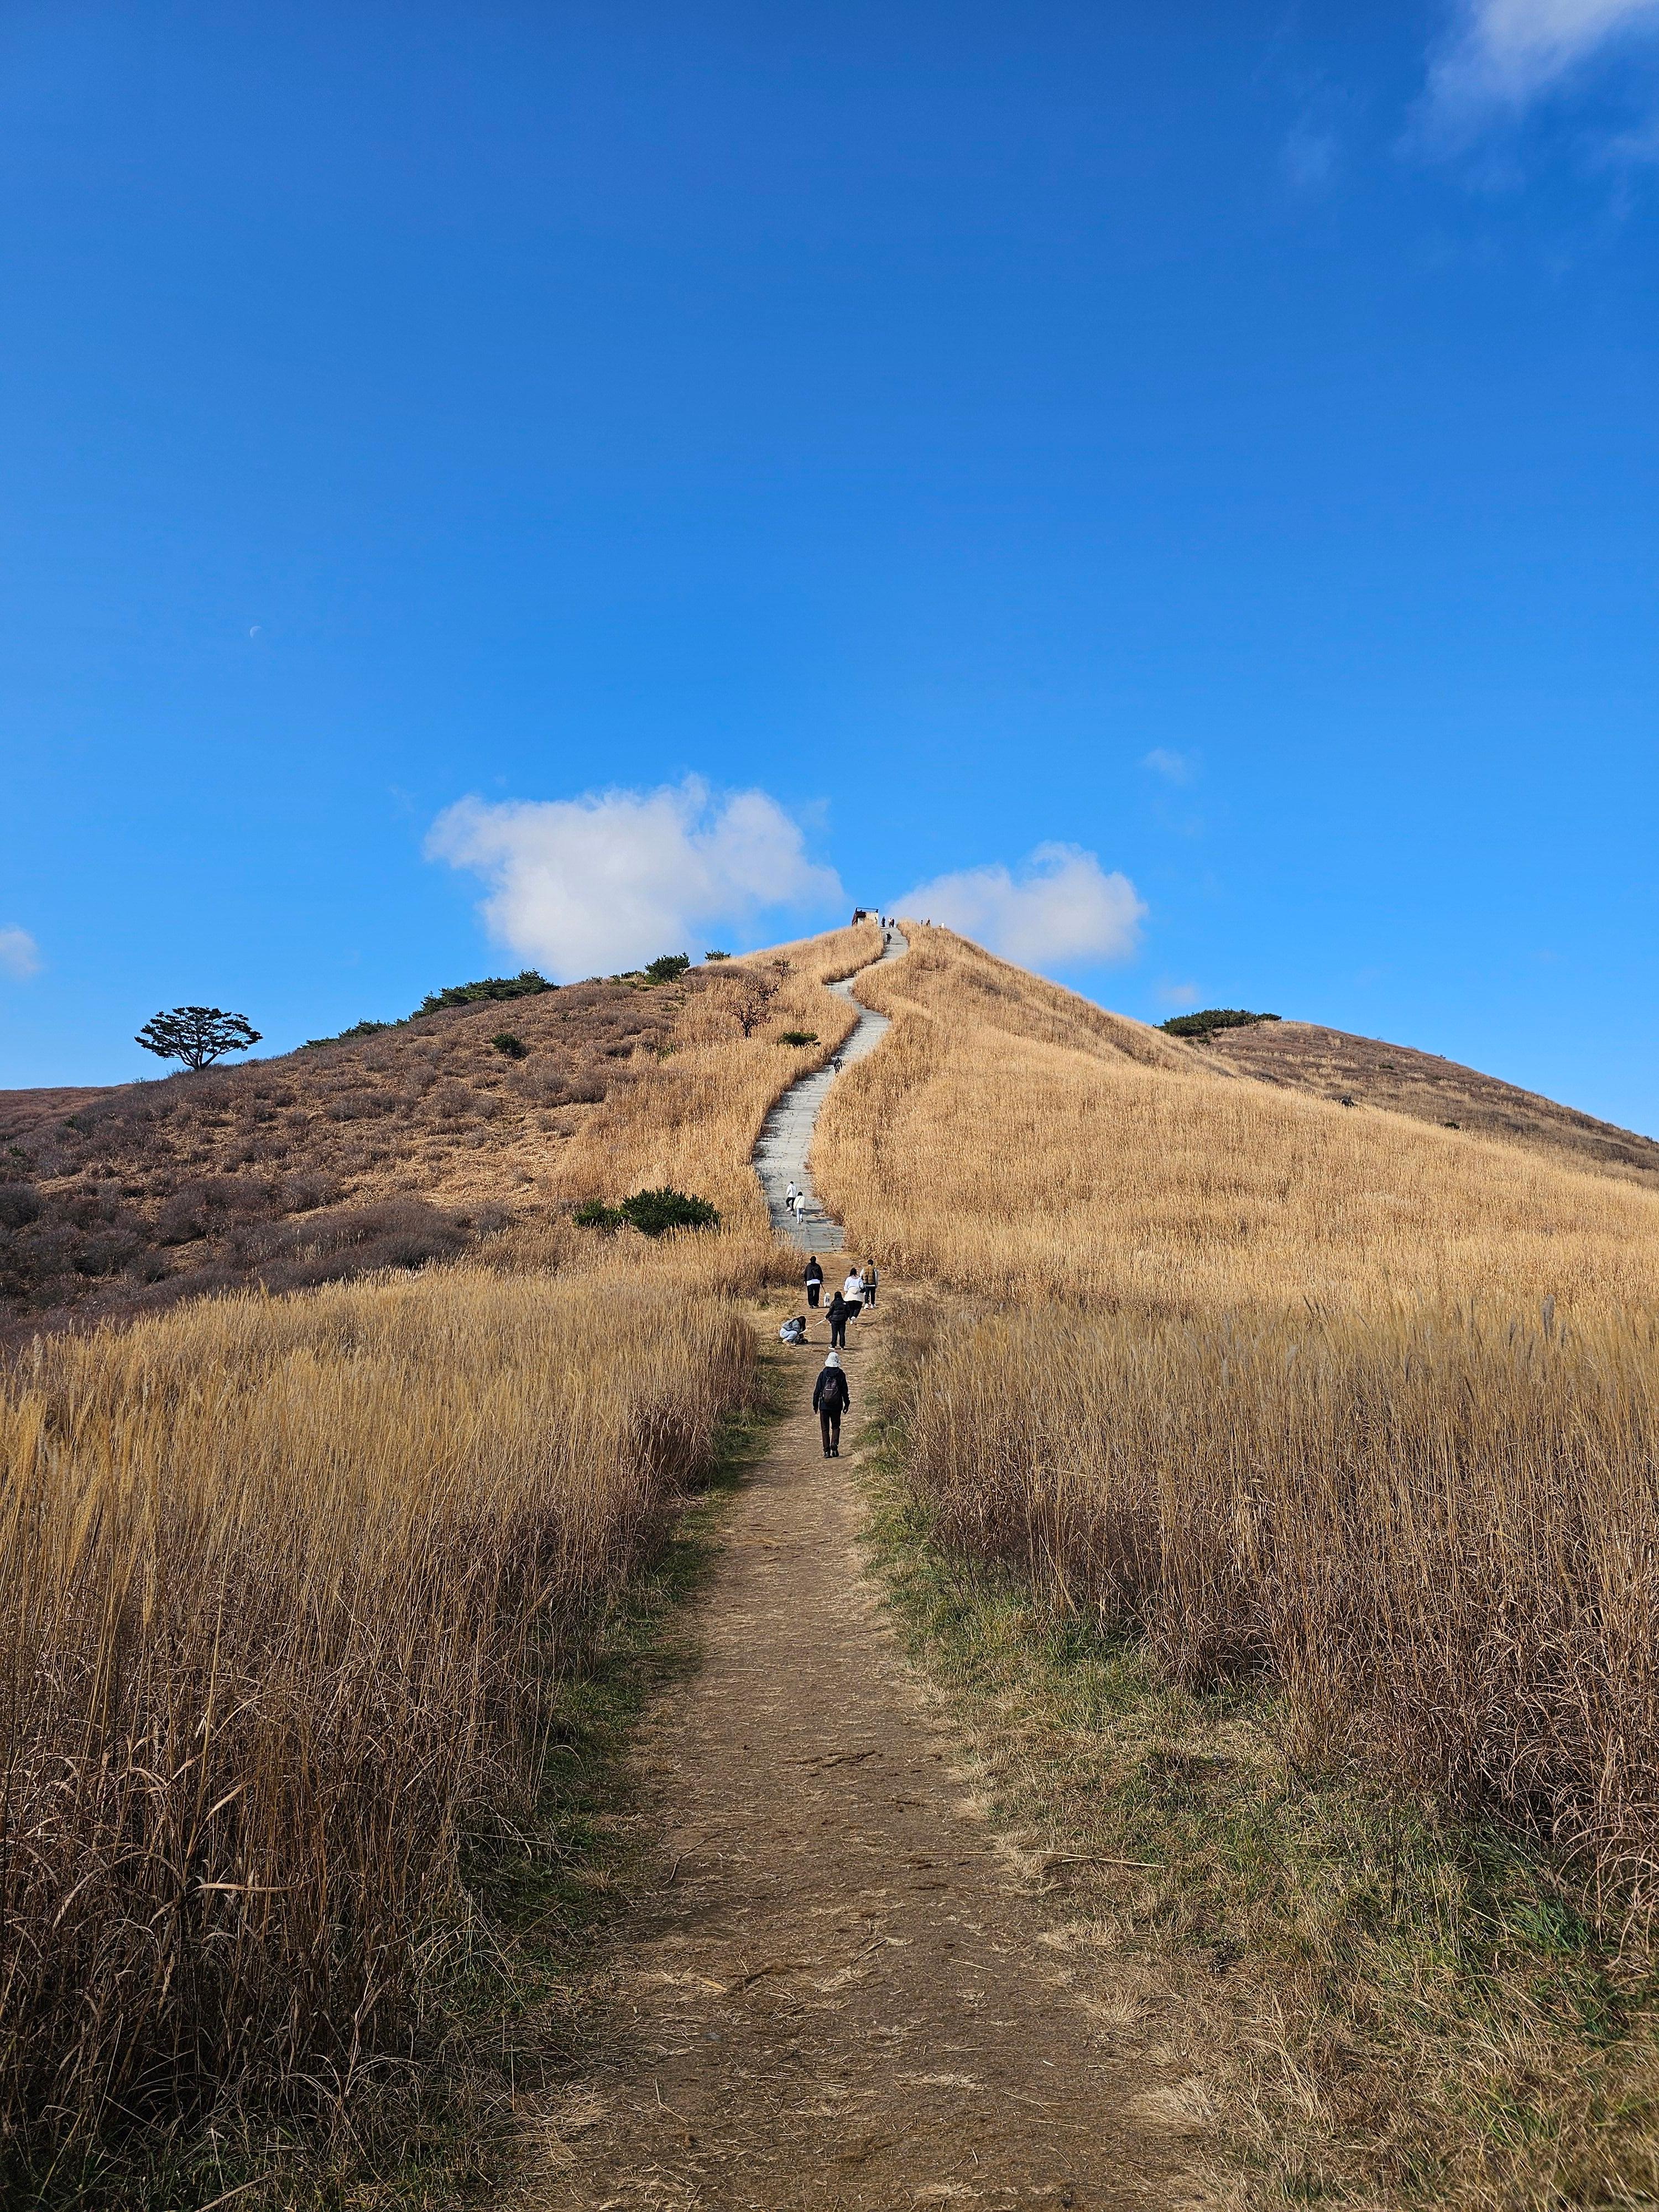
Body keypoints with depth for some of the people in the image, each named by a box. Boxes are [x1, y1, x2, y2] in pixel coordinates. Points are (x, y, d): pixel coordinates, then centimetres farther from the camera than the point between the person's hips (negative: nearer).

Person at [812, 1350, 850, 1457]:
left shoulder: (823, 1374, -4)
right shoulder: (841, 1375, -4)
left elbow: (817, 1390, -1)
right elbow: (845, 1391, 0)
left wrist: (815, 1404, 8)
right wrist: (847, 1404, 12)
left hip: (824, 1406, 0)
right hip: (837, 1406, 0)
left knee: (825, 1429, 7)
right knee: (836, 1426, 16)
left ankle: (827, 1451, 3)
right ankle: (834, 1444, -7)